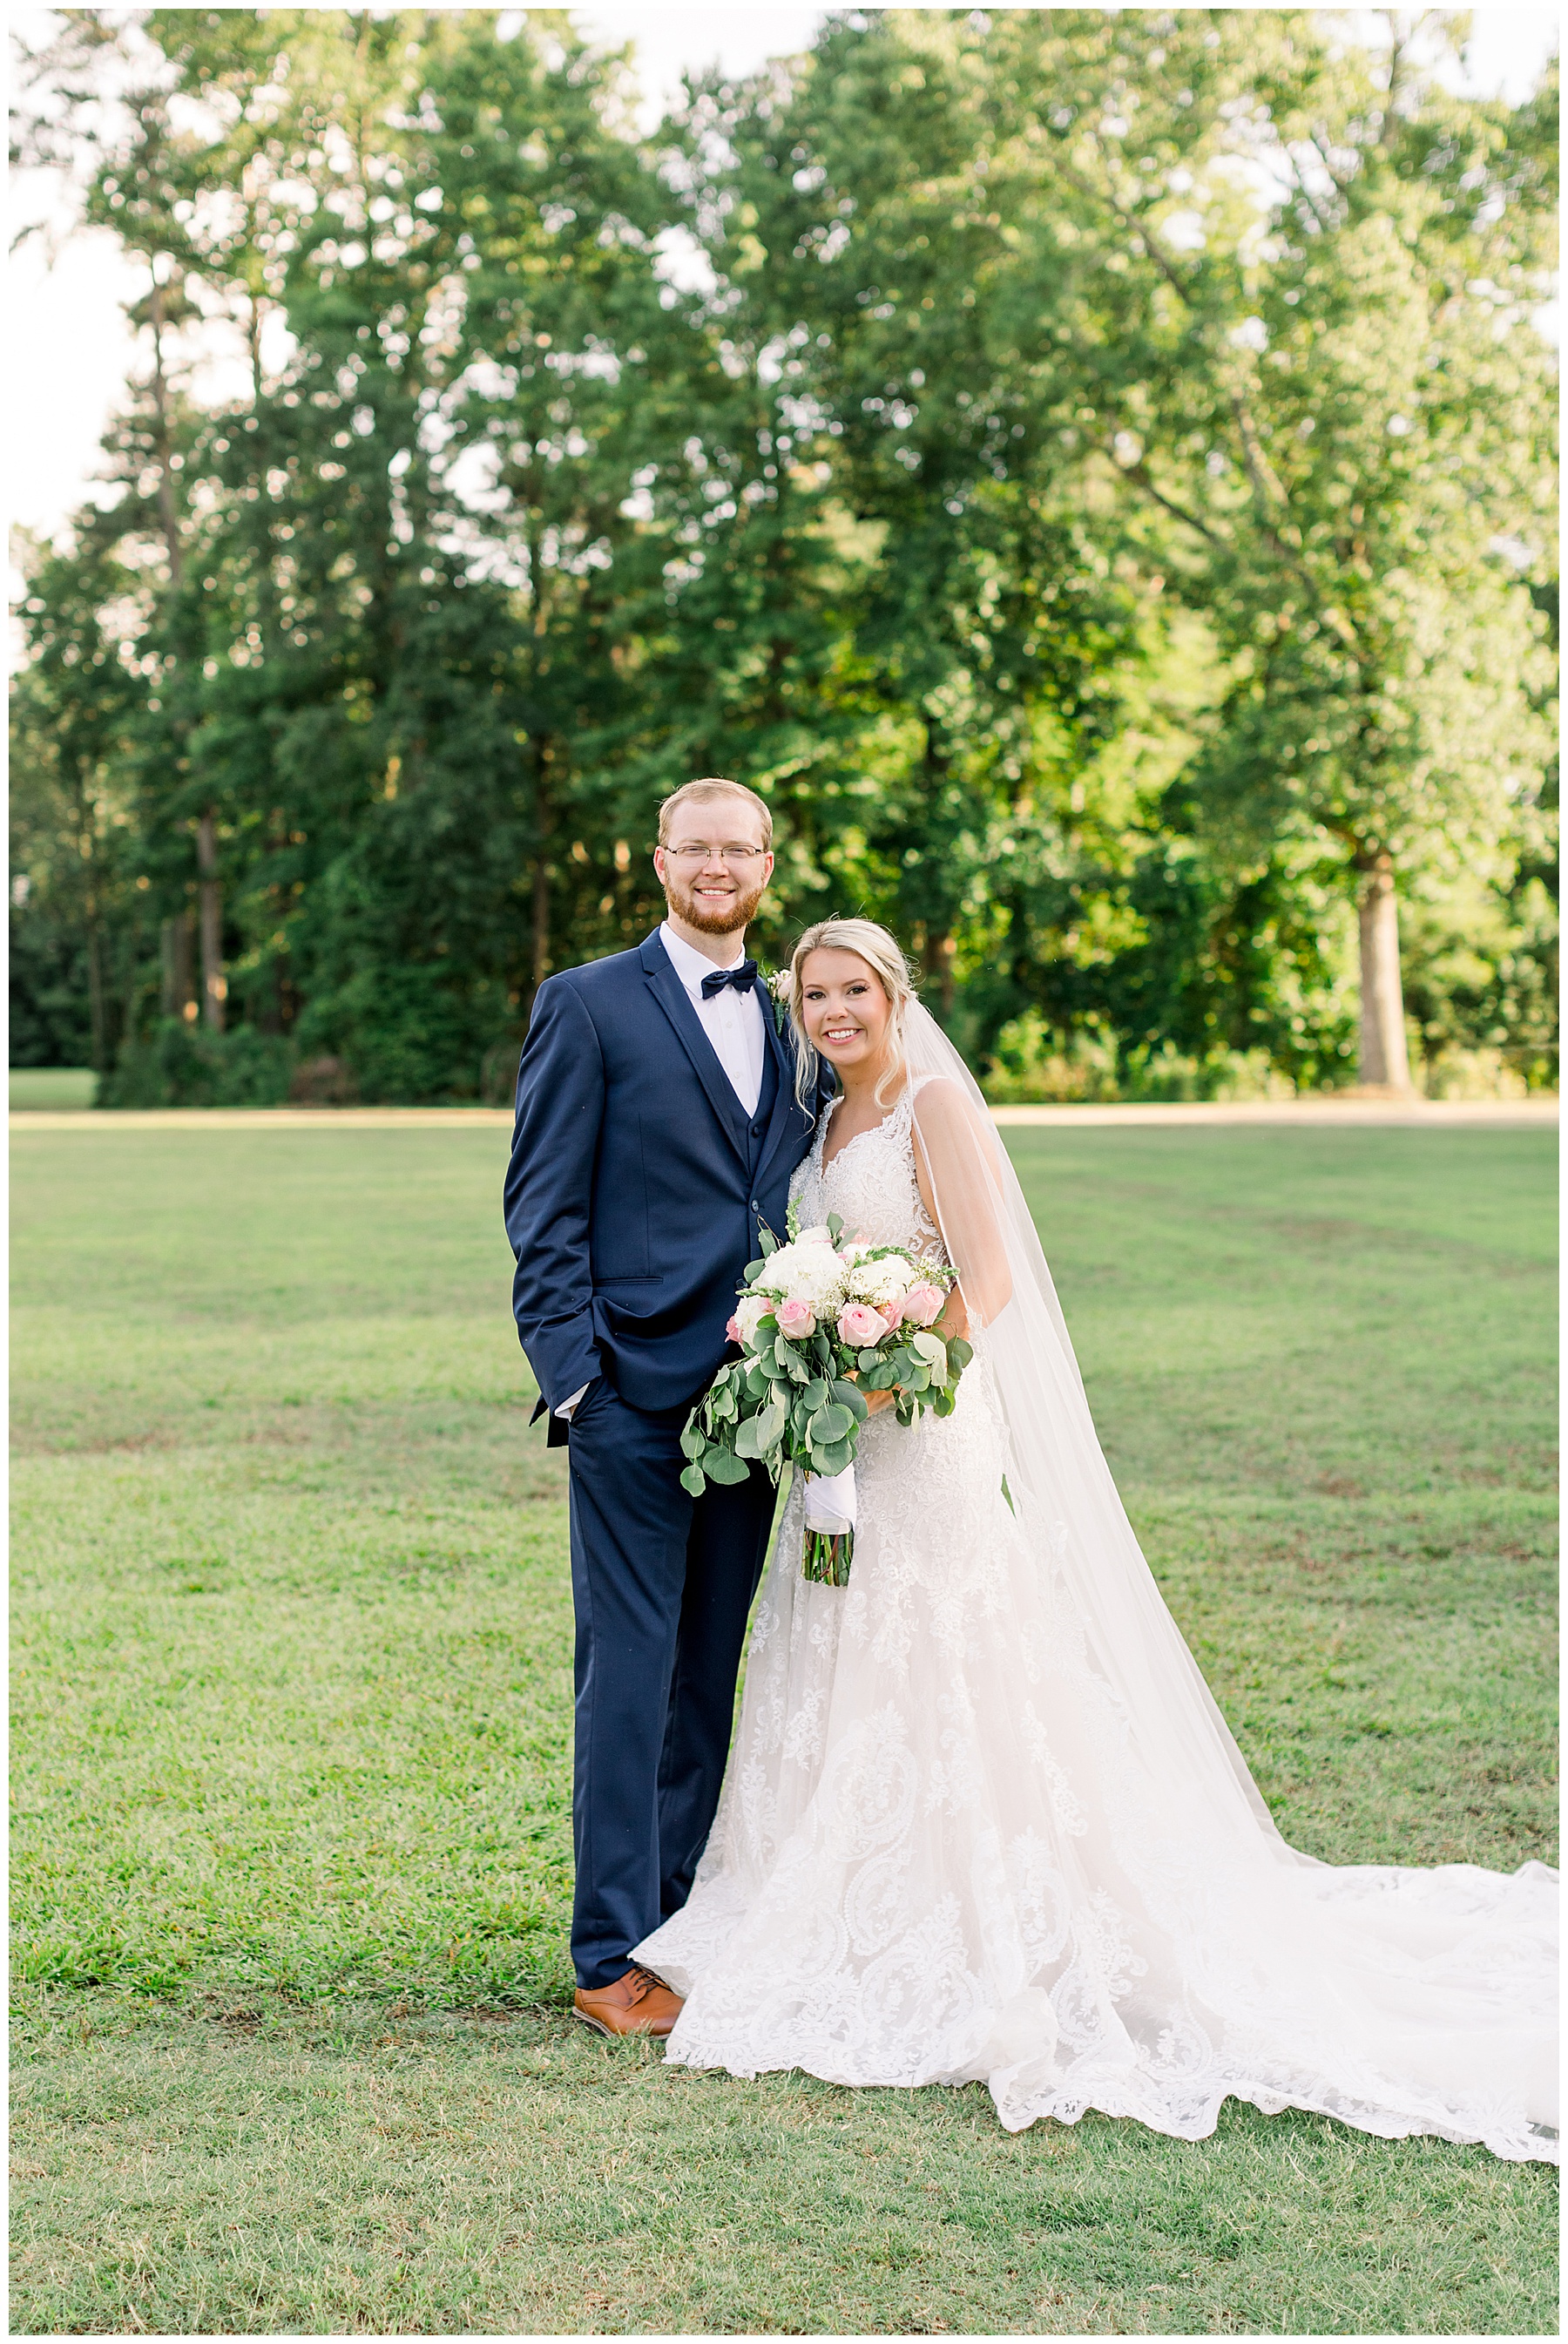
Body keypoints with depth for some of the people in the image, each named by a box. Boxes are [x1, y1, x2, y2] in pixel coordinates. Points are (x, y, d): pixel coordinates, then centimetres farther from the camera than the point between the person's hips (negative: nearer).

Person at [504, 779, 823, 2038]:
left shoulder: (792, 1024, 16)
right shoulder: (588, 1005, 0)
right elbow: (545, 1208, -3)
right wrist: (571, 1366, -12)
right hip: (636, 1391, -5)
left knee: (710, 1675, 11)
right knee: (630, 1676, -3)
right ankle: (614, 1956, 4)